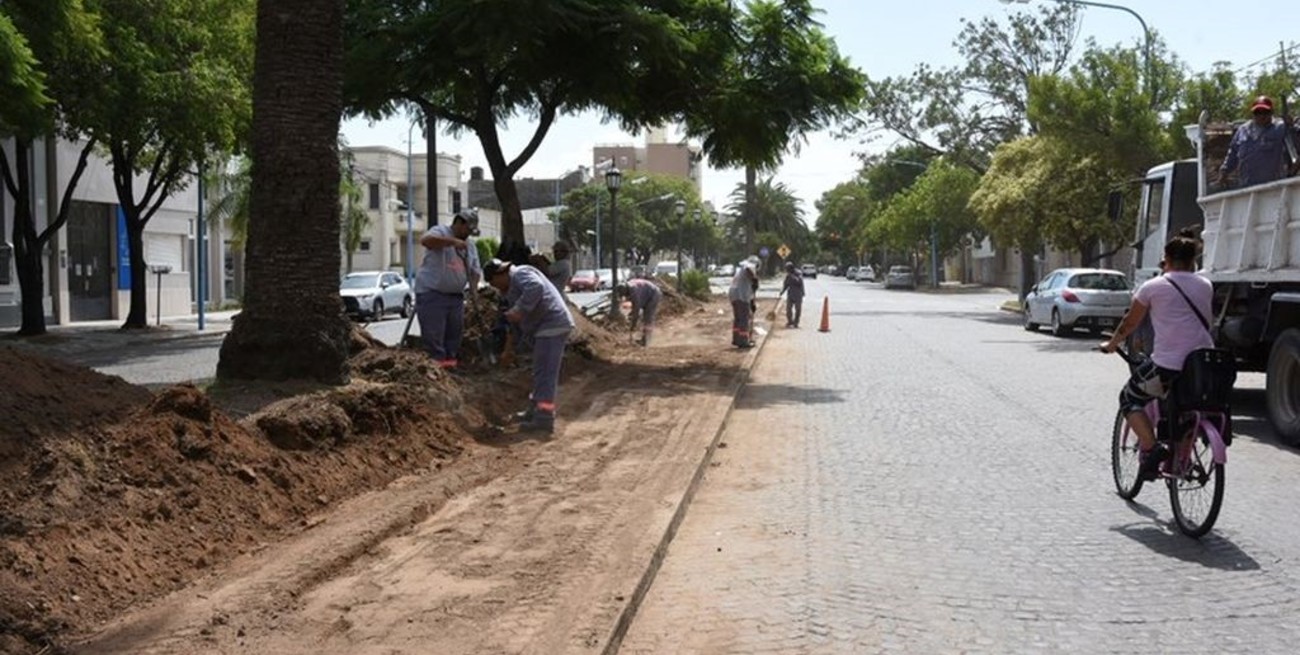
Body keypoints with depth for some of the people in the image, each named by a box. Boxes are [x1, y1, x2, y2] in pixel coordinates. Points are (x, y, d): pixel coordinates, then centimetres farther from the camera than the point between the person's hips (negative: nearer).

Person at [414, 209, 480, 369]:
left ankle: (450, 363, 19)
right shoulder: (440, 232, -5)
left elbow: (474, 272, 17)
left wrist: (474, 291, 0)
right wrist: (452, 241, -33)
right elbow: (425, 240, -28)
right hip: (431, 293, -7)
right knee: (433, 335, -9)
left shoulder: (470, 245, 17)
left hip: (456, 296, 7)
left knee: (454, 334, 10)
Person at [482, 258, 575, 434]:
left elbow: (536, 287, -30)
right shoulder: (511, 286, 24)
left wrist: (519, 310, -28)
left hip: (552, 325, -11)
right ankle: (535, 411, 33)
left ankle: (544, 419, -13)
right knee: (542, 372, 20)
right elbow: (516, 322, 30)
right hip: (548, 327, 11)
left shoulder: (520, 274, -8)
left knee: (545, 373, -12)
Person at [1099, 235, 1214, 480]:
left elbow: (1129, 324, 10)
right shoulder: (1205, 286, 11)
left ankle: (1151, 448, -2)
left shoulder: (1153, 287, 0)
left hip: (1167, 366, -5)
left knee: (1129, 400, 16)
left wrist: (1111, 345, 27)